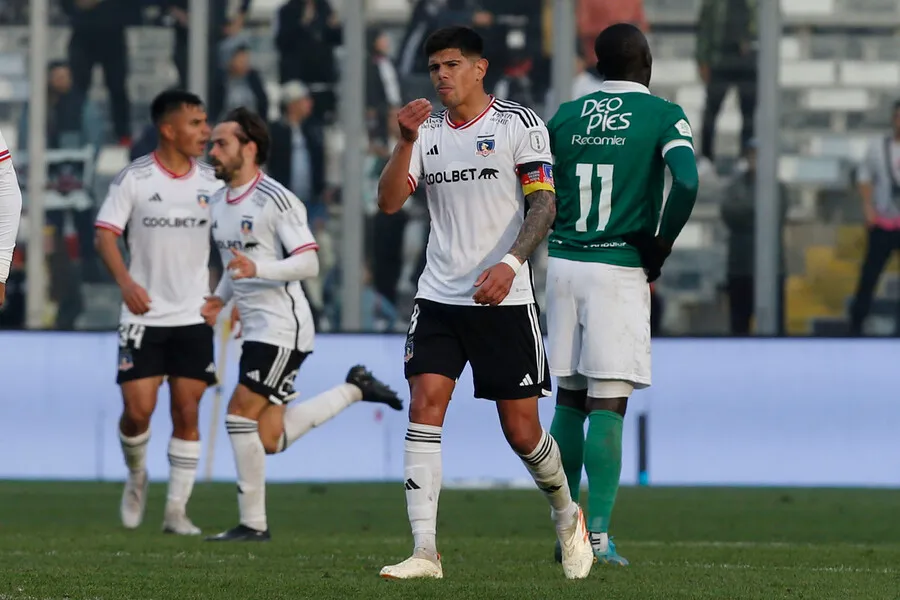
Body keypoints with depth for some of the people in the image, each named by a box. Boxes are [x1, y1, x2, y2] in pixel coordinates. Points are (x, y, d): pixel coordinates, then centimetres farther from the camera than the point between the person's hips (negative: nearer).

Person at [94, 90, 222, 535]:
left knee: (187, 412, -1)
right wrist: (125, 282, -22)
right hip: (143, 315, -2)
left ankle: (176, 510, 7)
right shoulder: (134, 178, -6)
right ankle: (136, 477, 22)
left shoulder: (211, 181, 4)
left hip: (194, 316, 3)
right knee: (138, 410, -9)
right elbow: (105, 234, -7)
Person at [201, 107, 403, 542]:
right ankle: (353, 390, 23)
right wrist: (220, 298, 10)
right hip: (255, 329, 9)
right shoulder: (218, 203, 13)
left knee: (240, 414, -14)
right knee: (270, 439, 6)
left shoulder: (275, 200, -13)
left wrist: (257, 269, -31)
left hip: (283, 327, -9)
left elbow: (308, 262, -17)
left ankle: (253, 523, -5)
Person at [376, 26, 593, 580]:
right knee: (424, 407, -11)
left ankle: (567, 516, 28)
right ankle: (425, 552, -13)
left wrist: (510, 263, -22)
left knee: (522, 430, -1)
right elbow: (389, 202, 2)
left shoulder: (519, 124, -3)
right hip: (439, 297, 4)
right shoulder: (427, 132, 10)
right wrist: (407, 142, -12)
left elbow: (544, 203, -9)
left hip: (504, 300, -4)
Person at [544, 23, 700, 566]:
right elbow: (686, 183, -17)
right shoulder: (663, 116, -2)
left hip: (563, 263, 4)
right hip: (620, 269, -4)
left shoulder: (565, 117, 10)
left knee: (570, 399, 13)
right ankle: (599, 535, -11)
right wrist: (662, 247, -6)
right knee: (608, 405, -5)